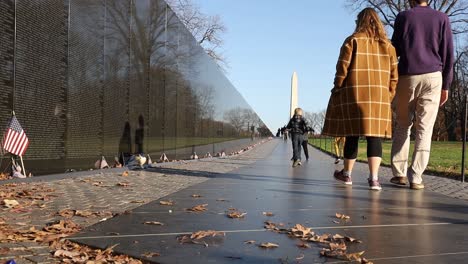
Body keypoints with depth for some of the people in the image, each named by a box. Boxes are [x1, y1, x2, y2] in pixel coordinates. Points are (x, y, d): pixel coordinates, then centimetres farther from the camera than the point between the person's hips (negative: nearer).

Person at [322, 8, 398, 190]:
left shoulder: (352, 41, 0)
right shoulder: (387, 45, 11)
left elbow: (342, 68, -5)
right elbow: (394, 74, 8)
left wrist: (337, 90, 3)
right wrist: (389, 96, 14)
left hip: (354, 94, -2)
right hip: (379, 96, 2)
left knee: (352, 135, 7)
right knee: (375, 136, 0)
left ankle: (347, 174, 21)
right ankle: (374, 178, -9)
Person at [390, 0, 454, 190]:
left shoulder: (403, 17, 5)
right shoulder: (442, 18, 8)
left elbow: (395, 50, 5)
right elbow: (448, 54, 5)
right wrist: (446, 86, 10)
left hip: (407, 76, 0)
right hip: (433, 76, 1)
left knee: (402, 125, 10)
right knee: (424, 128, 0)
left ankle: (399, 172, 4)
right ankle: (416, 177, -6)